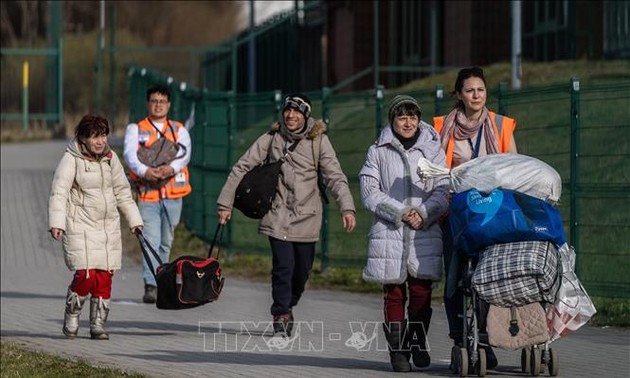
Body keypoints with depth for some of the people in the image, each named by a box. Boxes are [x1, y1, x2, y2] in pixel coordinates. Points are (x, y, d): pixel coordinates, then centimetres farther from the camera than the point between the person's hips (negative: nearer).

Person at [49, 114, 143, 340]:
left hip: (109, 227, 5)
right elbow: (59, 192, -13)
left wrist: (134, 220, 23)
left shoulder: (110, 158, 11)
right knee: (86, 275, -15)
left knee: (105, 277, 0)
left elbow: (122, 192, 22)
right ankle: (71, 319, 6)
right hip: (80, 226, -5)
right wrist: (56, 223, -24)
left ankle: (98, 325, 11)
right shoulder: (71, 160, -7)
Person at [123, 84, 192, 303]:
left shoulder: (179, 130, 15)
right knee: (150, 241, -14)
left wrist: (170, 168, -25)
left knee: (166, 242, 10)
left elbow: (184, 153, -3)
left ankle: (160, 283, 22)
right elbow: (130, 154, -6)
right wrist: (145, 171, -27)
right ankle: (150, 287, -21)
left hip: (173, 194, 2)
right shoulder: (135, 129, 11)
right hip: (147, 194, -2)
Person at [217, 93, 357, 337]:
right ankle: (281, 318, -2)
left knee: (302, 270, 8)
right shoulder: (272, 138, 0)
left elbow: (335, 176, -8)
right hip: (278, 215, -1)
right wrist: (225, 202, 1)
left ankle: (287, 307, 34)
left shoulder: (318, 141, -2)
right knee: (283, 266, -13)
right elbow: (242, 168, 4)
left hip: (306, 217, 1)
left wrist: (347, 208, -22)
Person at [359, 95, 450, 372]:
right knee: (394, 293, -3)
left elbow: (443, 192, 6)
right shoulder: (378, 152, 8)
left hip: (425, 233, 1)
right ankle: (398, 350, 3)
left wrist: (423, 213, -12)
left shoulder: (432, 150, 11)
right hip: (388, 233, -1)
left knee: (421, 292, -2)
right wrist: (400, 213, -10)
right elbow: (370, 192, 1)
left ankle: (418, 344, 16)